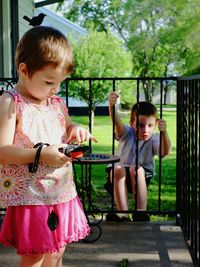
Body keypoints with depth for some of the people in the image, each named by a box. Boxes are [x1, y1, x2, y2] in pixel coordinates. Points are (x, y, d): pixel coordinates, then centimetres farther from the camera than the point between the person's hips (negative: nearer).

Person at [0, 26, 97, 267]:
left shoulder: (57, 103, 9)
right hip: (30, 197, -7)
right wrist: (41, 154, -27)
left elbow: (67, 126, 27)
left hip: (62, 193, 7)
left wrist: (75, 130, 4)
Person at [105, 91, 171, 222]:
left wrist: (164, 132, -52)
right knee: (117, 170, -32)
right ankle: (123, 214, -30)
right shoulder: (127, 134, -11)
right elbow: (117, 122, -32)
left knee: (136, 169, -33)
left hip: (144, 175, -1)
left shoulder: (154, 139, -12)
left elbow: (165, 152, -33)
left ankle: (141, 212, -26)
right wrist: (112, 106, -54)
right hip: (121, 174, 1)